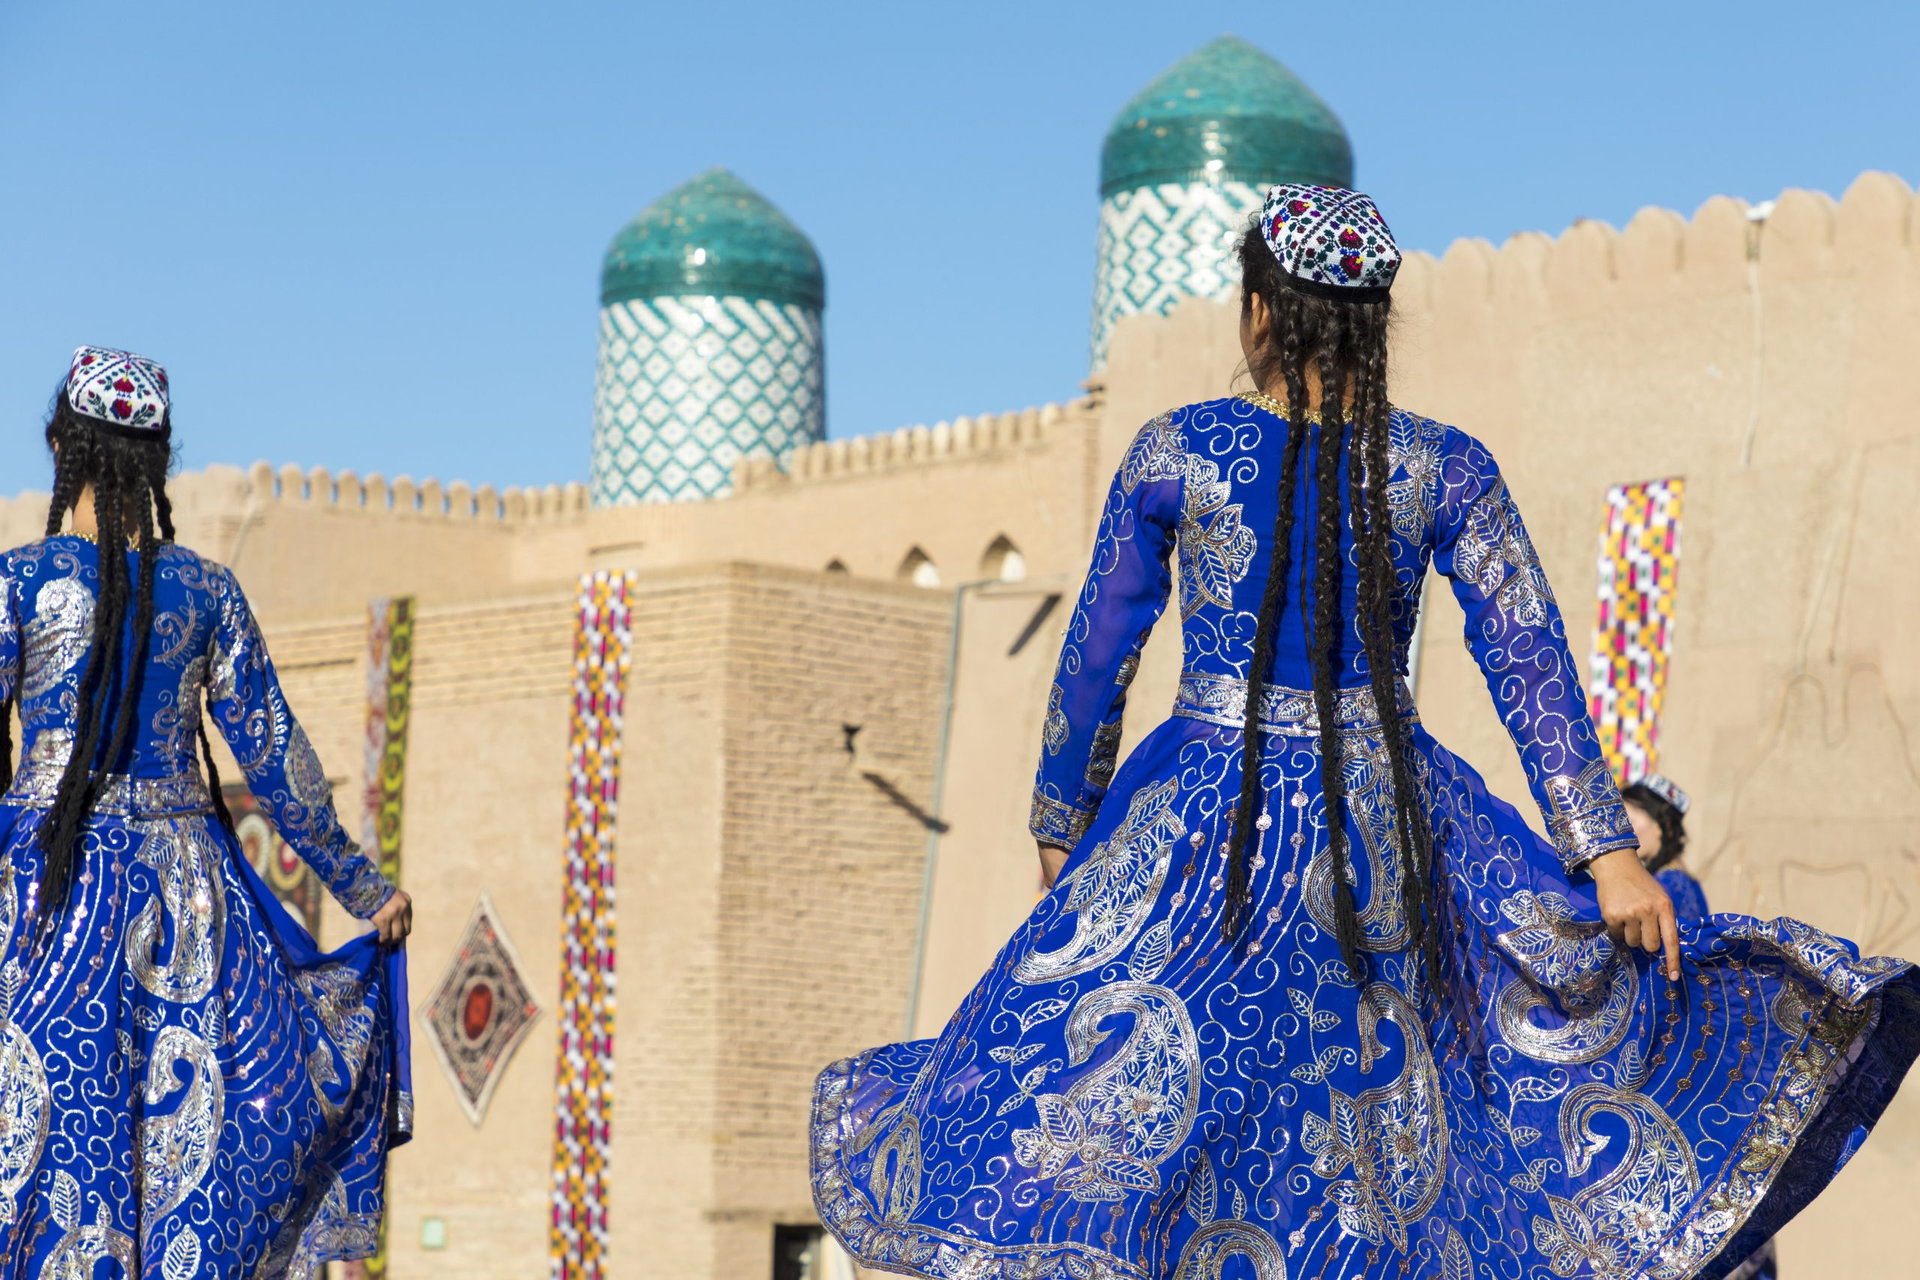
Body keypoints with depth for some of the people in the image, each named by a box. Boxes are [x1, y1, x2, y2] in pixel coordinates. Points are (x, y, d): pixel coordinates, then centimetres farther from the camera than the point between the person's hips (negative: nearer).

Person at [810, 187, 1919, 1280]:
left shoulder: (1173, 455, -4)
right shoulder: (1447, 469, -2)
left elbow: (1097, 656, 3)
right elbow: (1531, 661, -5)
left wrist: (1062, 824, 16)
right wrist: (1609, 852, -5)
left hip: (1202, 821, -1)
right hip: (1385, 826, 2)